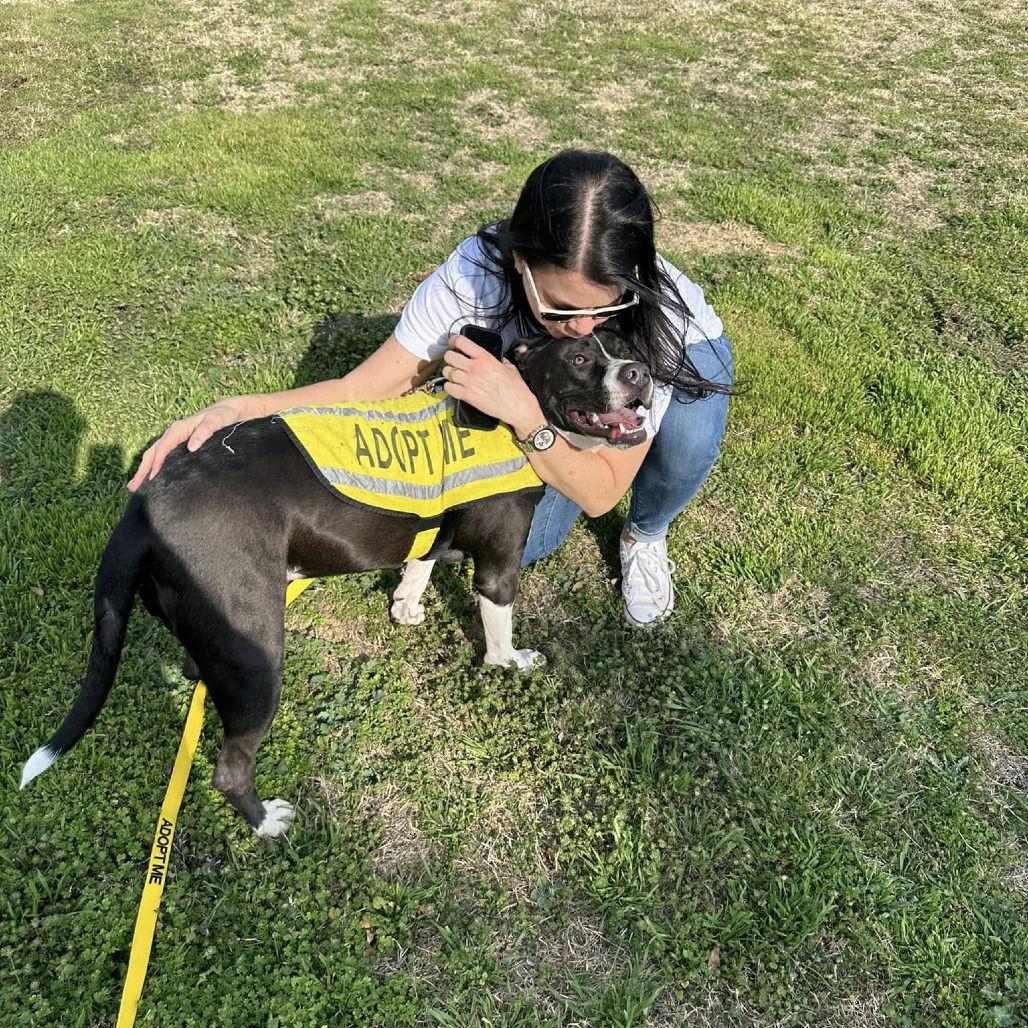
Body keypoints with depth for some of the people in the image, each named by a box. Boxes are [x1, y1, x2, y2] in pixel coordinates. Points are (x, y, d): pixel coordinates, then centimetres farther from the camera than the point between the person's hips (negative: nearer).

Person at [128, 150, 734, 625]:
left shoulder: (654, 310, -42)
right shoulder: (477, 271, -38)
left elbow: (599, 493, -35)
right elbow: (365, 391, -30)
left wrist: (524, 414, -51)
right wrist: (239, 410, -46)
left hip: (683, 361, -2)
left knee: (684, 440, -38)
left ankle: (646, 536, -2)